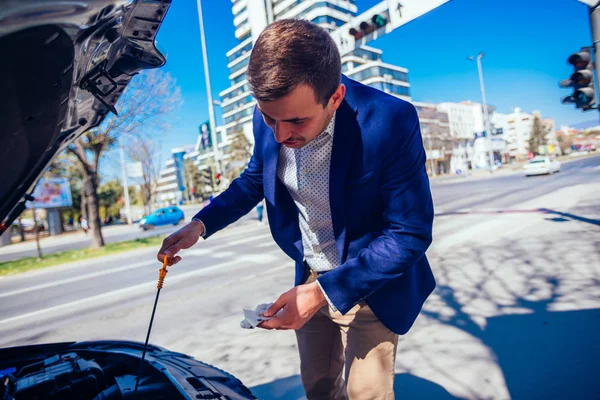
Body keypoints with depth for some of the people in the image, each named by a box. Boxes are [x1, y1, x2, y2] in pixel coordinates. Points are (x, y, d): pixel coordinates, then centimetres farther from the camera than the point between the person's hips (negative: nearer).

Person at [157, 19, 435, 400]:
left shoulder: (390, 122, -29)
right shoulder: (269, 120, -13)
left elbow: (411, 233, -25)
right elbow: (255, 178, 6)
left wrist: (327, 291, -31)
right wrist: (201, 224, -8)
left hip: (372, 286, -4)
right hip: (311, 280, 5)